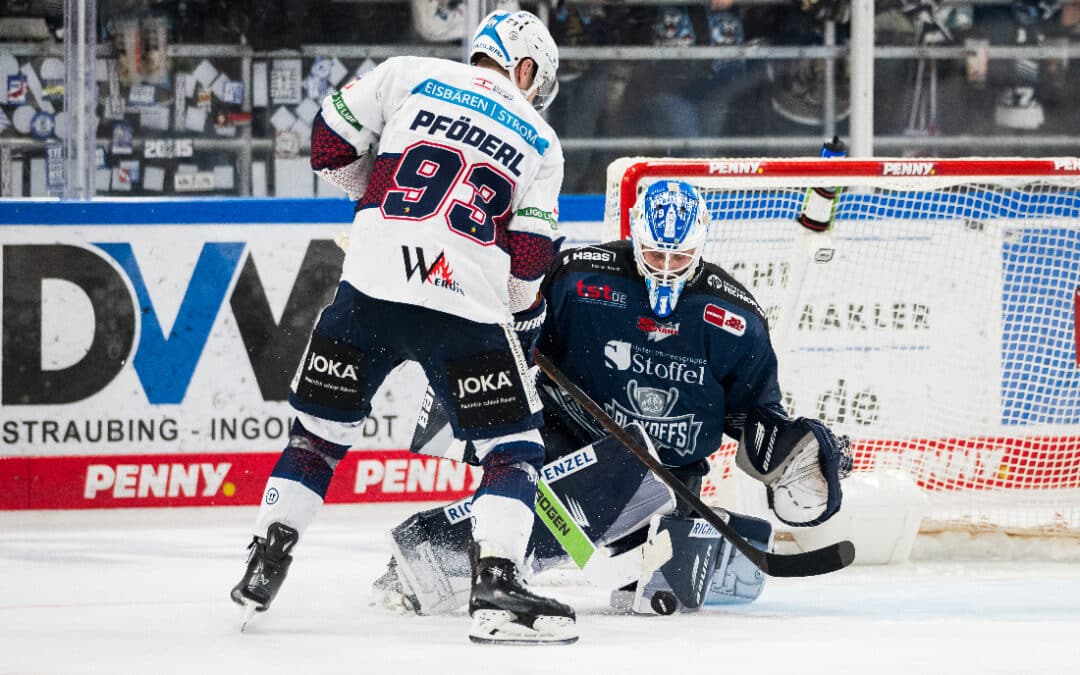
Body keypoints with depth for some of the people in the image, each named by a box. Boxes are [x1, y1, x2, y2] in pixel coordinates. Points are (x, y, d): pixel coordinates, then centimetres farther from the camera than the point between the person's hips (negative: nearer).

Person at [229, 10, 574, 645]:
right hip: (468, 307, -2)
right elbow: (528, 256, 6)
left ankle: (264, 566, 18)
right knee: (514, 448, 7)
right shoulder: (540, 142, 11)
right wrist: (527, 313, 25)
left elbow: (331, 145, 11)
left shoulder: (408, 76, 11)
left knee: (322, 429, 18)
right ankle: (495, 582, -10)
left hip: (370, 292, 2)